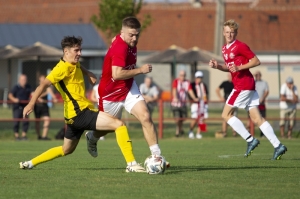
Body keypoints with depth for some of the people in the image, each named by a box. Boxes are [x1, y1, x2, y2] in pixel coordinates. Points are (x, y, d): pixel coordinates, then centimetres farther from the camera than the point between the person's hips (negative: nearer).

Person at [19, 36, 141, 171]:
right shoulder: (63, 68, -13)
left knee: (66, 150, 24)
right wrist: (31, 103, -34)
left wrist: (88, 73, 18)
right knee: (119, 124, -18)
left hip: (75, 116, 11)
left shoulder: (74, 65, 15)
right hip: (79, 113, -11)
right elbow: (44, 84, -21)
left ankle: (30, 163, 28)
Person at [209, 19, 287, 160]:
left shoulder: (240, 46, -10)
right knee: (256, 118, 4)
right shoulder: (225, 49, 17)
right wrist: (217, 66, 10)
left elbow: (256, 61, -11)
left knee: (226, 114, -4)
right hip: (248, 85, 9)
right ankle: (278, 146, -1)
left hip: (244, 84, -9)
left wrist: (239, 67, -19)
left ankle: (250, 140, -5)